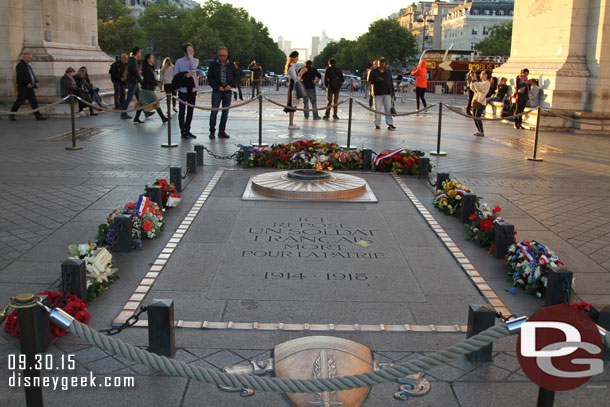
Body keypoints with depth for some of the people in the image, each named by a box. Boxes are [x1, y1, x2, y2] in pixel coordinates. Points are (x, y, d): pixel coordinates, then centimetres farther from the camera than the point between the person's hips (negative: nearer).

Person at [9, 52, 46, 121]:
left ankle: (38, 116, -1)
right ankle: (11, 115, 8)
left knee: (34, 102, 2)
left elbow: (33, 75, 21)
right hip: (23, 87, -8)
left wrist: (36, 82, 4)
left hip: (29, 88, 8)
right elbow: (21, 76, -18)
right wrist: (27, 83, -23)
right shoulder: (20, 65, -6)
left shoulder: (28, 66, 22)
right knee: (19, 101, -4)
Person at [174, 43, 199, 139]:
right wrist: (185, 75, -13)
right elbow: (175, 75, 1)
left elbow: (193, 67, -18)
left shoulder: (195, 60, 5)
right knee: (182, 111, -1)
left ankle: (187, 131, 20)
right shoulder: (179, 62, -1)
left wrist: (190, 55, -15)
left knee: (190, 110, 10)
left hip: (192, 89, 3)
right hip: (183, 89, -3)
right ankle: (183, 132, 4)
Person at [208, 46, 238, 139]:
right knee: (214, 111, -8)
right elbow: (209, 78, 0)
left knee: (225, 113, 5)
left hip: (227, 92, 3)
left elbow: (236, 77, 11)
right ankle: (212, 131, 1)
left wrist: (231, 85, -7)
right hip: (217, 92, -3)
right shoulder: (214, 65, 1)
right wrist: (217, 87, -11)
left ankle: (222, 131, 13)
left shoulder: (231, 65, 8)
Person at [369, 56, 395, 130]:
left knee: (388, 109, -2)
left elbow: (391, 81, 16)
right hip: (377, 93, -2)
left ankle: (390, 124, 0)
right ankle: (377, 124, 7)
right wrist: (377, 80, -16)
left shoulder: (388, 71, 14)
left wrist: (392, 90, 10)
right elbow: (370, 80, -2)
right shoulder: (374, 71, 5)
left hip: (387, 93, 2)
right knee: (377, 109, 0)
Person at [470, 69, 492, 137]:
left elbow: (478, 88, -21)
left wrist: (475, 82, -12)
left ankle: (482, 133, -5)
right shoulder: (482, 82, 21)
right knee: (474, 117, 9)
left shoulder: (487, 83, -9)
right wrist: (472, 81, 6)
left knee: (477, 117, -11)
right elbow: (472, 88, 19)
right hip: (475, 101, 9)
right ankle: (479, 131, 19)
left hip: (480, 102, -9)